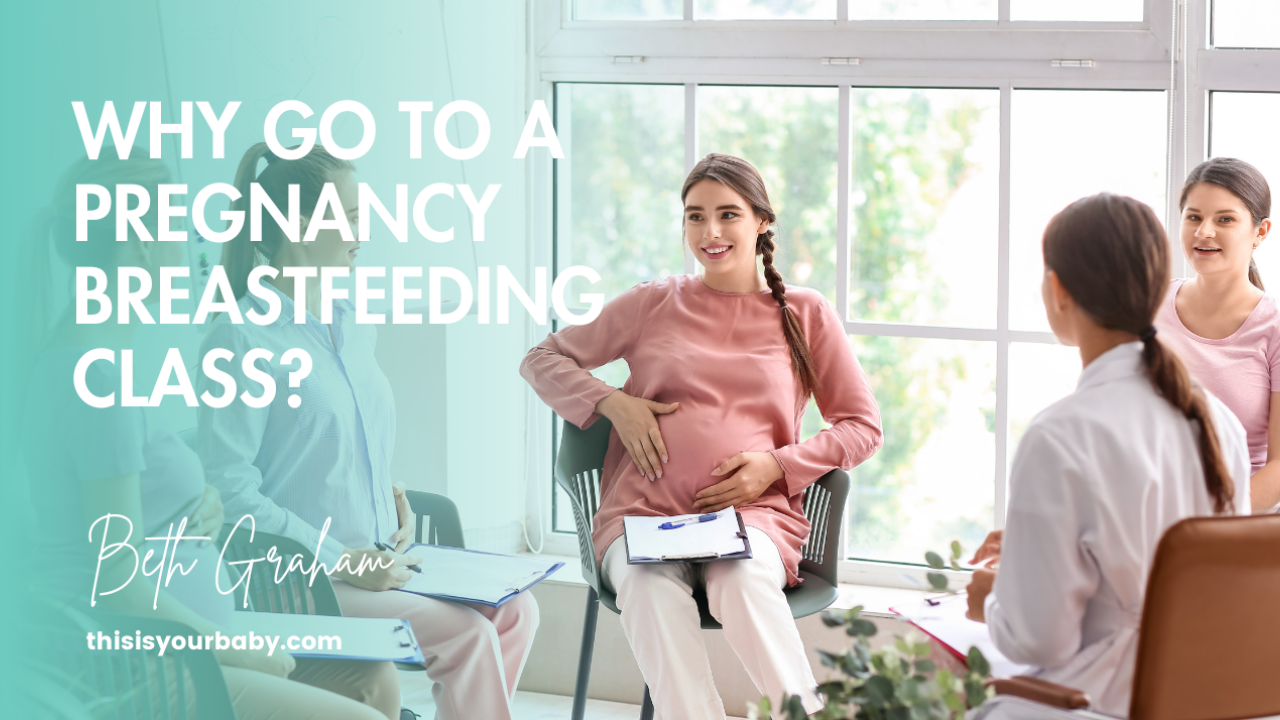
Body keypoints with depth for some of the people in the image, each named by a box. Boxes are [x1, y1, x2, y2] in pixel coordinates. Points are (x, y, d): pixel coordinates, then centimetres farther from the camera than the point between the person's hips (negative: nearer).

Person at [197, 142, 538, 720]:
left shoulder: (354, 324, 15)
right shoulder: (242, 337, -13)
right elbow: (230, 489, -18)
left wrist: (388, 493, 8)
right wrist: (337, 561, -19)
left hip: (375, 559, 9)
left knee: (514, 610, -9)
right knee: (464, 634, -22)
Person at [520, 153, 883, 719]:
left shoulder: (804, 314, 15)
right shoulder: (653, 304, 17)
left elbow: (862, 427, 16)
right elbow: (542, 361, 23)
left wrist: (777, 465, -1)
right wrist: (613, 402, 3)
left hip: (752, 513, 0)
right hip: (643, 512, 1)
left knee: (743, 579, -38)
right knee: (650, 583, -37)